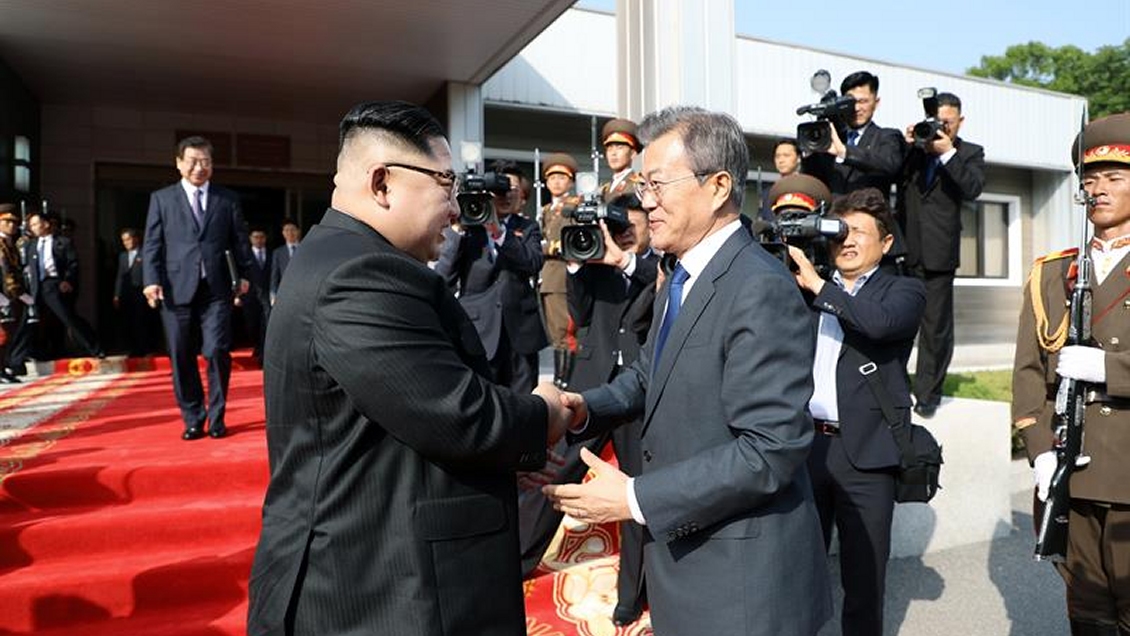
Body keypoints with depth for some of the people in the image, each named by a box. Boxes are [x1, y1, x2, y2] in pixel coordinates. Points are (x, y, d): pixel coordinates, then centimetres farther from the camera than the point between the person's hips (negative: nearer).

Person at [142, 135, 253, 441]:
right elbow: (152, 244, 6)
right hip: (176, 289, 1)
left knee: (218, 353, -7)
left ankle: (216, 417, 10)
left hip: (216, 289, -1)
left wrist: (243, 274, -2)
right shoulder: (161, 198, 11)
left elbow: (239, 240, 10)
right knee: (182, 358, 5)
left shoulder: (228, 199, 12)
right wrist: (152, 280, -6)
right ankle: (193, 419, 17)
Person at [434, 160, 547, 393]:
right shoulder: (464, 228, 6)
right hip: (479, 333, -2)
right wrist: (457, 230, -11)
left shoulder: (528, 228, 11)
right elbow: (442, 279, -5)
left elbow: (534, 264, -9)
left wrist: (497, 232, -16)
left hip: (520, 333, 2)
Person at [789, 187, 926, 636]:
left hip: (864, 452, -2)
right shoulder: (806, 288, 15)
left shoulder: (903, 291, 4)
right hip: (804, 443, 3)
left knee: (864, 580, 10)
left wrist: (818, 284, -15)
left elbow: (880, 322, -18)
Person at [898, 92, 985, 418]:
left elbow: (973, 189, -8)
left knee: (935, 325, 2)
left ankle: (927, 393, 12)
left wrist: (948, 152, -13)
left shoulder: (970, 153, 8)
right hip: (904, 249, 2)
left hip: (938, 252, -1)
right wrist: (907, 145, -7)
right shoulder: (912, 148, 12)